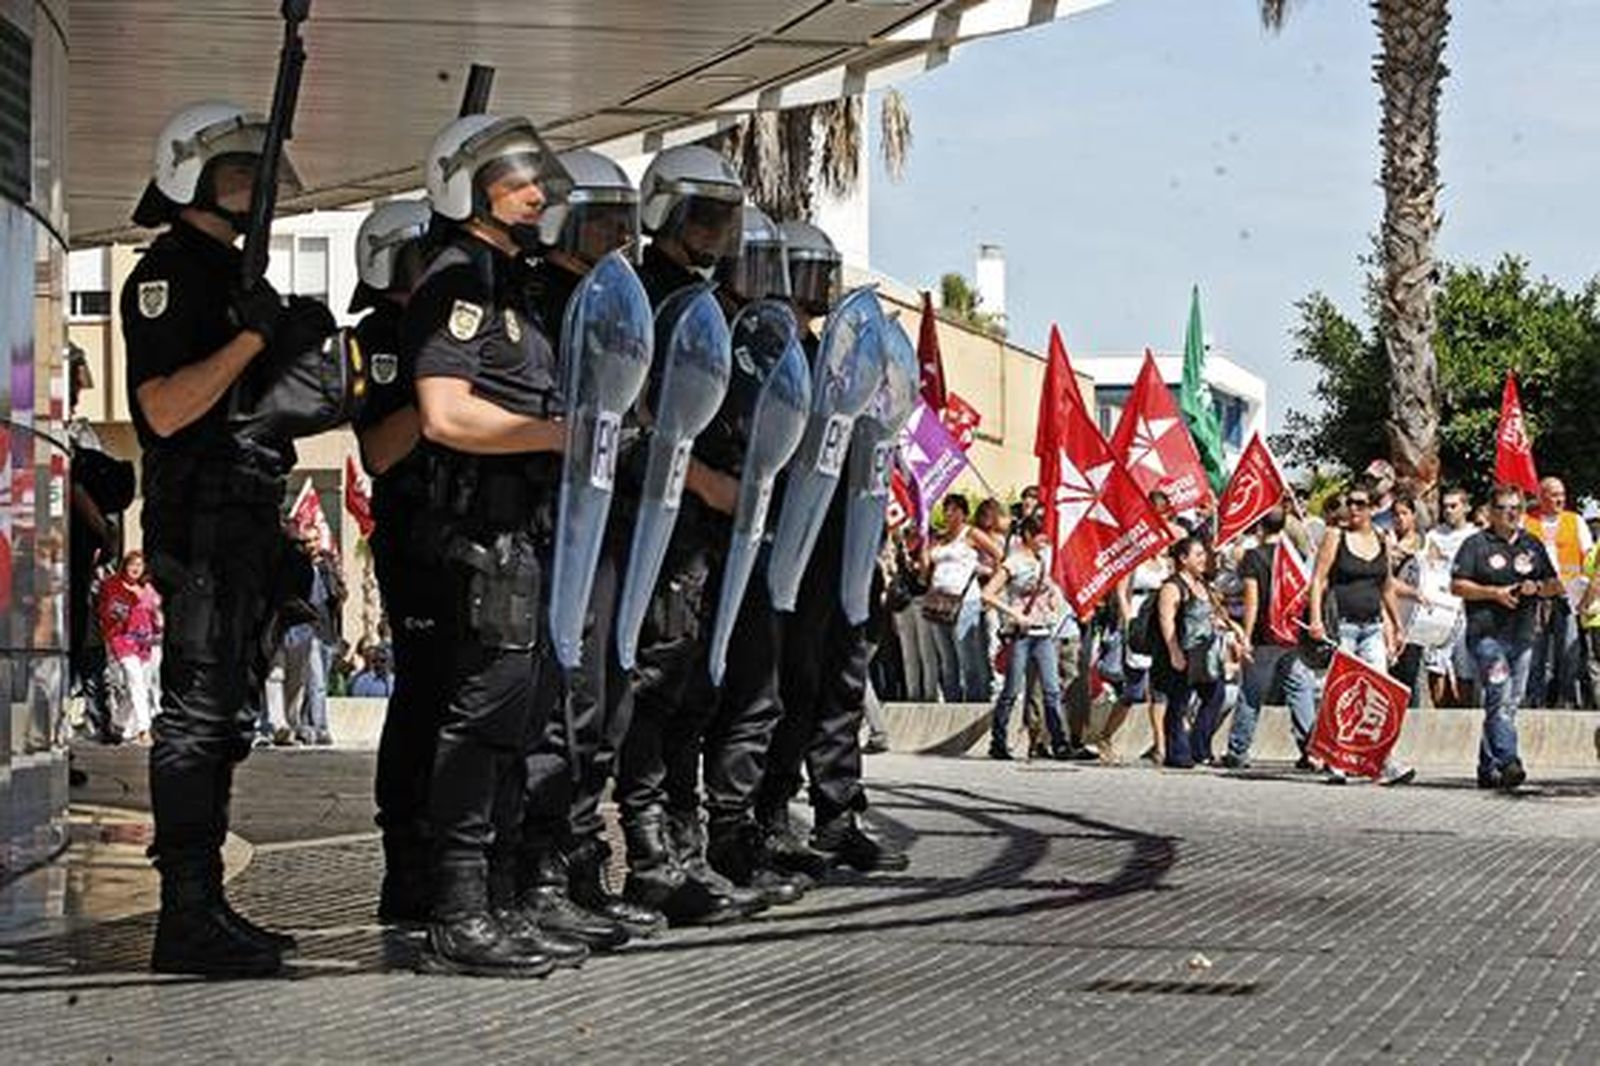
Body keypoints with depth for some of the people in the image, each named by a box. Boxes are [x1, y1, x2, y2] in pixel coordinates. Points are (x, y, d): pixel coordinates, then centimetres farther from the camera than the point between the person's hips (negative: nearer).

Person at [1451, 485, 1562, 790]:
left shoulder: (1532, 545, 17)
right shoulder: (1476, 544, 2)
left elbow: (1553, 585, 20)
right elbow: (1457, 585, -3)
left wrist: (1537, 588, -2)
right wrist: (1494, 593, -14)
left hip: (1523, 635, 6)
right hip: (1488, 633, -6)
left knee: (1511, 703, 6)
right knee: (1499, 698, -18)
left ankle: (1488, 768, 14)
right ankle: (1508, 763, -27)